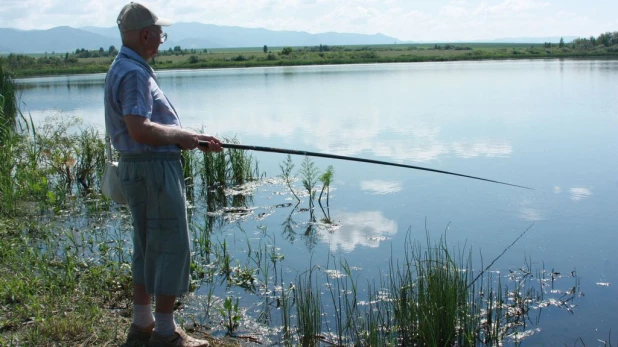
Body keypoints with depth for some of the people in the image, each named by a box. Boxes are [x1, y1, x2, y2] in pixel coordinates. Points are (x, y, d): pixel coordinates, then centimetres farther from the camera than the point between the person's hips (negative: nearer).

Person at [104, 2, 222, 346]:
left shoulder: (125, 69, 17)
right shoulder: (135, 73, -17)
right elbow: (139, 129, -28)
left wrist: (196, 139, 12)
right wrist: (181, 134, -13)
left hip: (138, 169, 11)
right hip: (155, 168, -11)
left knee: (148, 247, 16)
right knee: (172, 247, -4)